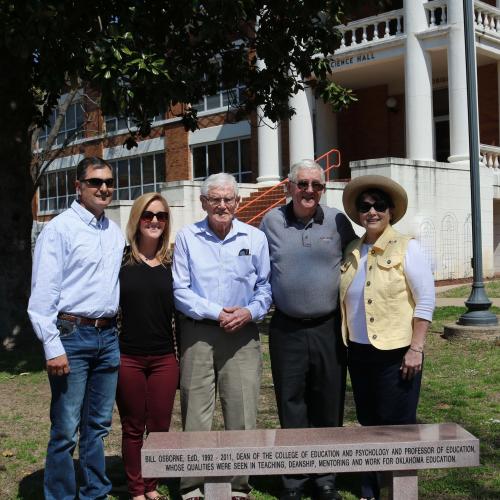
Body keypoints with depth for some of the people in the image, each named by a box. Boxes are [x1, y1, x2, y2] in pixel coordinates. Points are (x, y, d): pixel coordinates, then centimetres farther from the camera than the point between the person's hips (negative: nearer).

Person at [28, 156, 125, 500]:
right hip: (73, 334, -6)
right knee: (66, 430, -3)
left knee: (98, 425, 14)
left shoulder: (116, 233, 13)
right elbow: (43, 292, -11)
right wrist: (53, 348, -15)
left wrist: (114, 329, 13)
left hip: (108, 336, 6)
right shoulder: (60, 229, -7)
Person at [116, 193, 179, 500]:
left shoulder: (173, 263, 5)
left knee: (160, 427, 8)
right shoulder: (122, 261, -3)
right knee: (133, 428, 9)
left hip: (165, 359, 2)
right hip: (128, 358, -2)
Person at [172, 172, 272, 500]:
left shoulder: (255, 238, 8)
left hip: (243, 335, 1)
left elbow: (265, 286, 10)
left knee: (243, 414, 2)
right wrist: (217, 313, -10)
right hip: (198, 333, -1)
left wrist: (250, 312, -9)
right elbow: (180, 290, 0)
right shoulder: (187, 237, 4)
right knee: (195, 415, 2)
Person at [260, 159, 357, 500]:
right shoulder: (272, 221, 2)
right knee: (291, 407, 7)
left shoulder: (338, 222, 1)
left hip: (329, 328, 0)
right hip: (287, 330, 0)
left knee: (328, 407, 9)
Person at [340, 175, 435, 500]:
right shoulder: (351, 253, 8)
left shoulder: (406, 247, -6)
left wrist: (416, 348, -15)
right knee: (369, 424, 15)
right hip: (359, 353, 5)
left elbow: (426, 300, -10)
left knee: (398, 427, 1)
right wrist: (346, 343, 9)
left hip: (396, 354, -5)